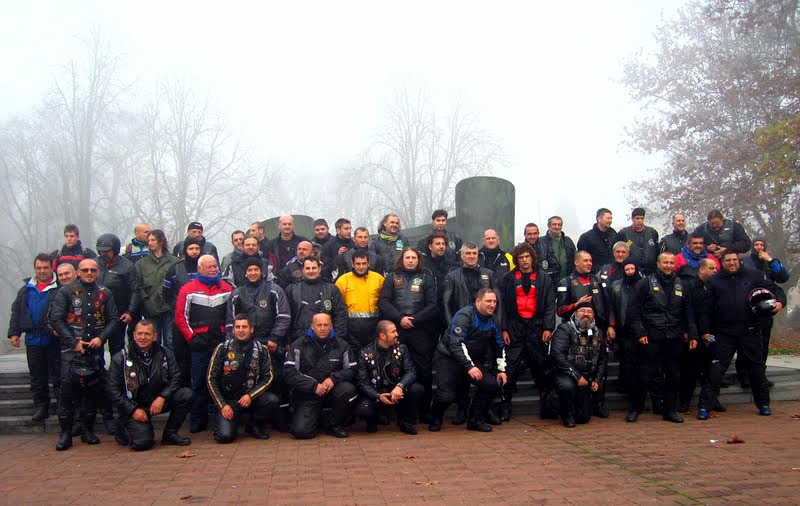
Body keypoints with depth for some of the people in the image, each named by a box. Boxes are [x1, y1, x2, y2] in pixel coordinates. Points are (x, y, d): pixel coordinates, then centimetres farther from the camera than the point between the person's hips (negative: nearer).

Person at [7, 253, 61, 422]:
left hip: (53, 339, -4)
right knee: (37, 376, 11)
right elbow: (16, 311, 14)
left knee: (57, 375, 2)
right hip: (33, 340, 5)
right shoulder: (26, 290, 12)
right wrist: (14, 332, 6)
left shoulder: (60, 289, -4)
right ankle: (40, 406, 20)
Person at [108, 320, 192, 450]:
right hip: (133, 406, -3)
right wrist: (133, 410, -16)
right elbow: (114, 389, -8)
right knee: (142, 442, -24)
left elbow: (175, 378, -3)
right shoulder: (121, 358, -8)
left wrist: (162, 397, -21)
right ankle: (124, 430, 13)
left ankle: (170, 434, -4)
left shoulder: (164, 354, 0)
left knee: (186, 394, -21)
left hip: (158, 401, 4)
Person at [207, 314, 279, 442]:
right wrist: (222, 405, -9)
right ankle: (235, 420, 13)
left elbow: (268, 377, -3)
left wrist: (250, 396, -18)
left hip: (251, 397, 2)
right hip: (228, 399, -2)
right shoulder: (222, 349, -3)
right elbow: (211, 379, -1)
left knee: (272, 400, -28)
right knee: (225, 436, -24)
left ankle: (254, 426, 2)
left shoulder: (261, 350, 0)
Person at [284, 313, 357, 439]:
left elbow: (352, 369, 2)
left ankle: (336, 425, -5)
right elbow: (288, 372, -9)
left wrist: (334, 378, -18)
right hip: (307, 394, -1)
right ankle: (316, 418, 17)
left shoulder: (342, 345, 5)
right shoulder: (298, 346, -1)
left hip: (332, 390, 2)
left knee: (348, 389, -32)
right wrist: (313, 386, -17)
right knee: (301, 431, -21)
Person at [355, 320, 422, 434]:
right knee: (361, 409, -33)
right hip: (374, 394, -2)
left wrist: (400, 386, -32)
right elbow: (363, 382, -9)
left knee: (417, 388, -26)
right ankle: (373, 420, 6)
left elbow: (411, 371, -12)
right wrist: (378, 397, -26)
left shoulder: (401, 349, 0)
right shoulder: (365, 353, -6)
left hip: (396, 392, 2)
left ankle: (406, 422, -2)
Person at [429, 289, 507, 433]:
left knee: (493, 385, -13)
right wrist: (469, 367, -35)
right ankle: (436, 419, 13)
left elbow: (500, 346, 16)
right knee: (447, 396, -20)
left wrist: (501, 369, 8)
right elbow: (456, 343, -30)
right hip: (449, 357, -6)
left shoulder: (491, 321, 3)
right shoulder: (465, 315, -20)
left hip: (471, 359, 6)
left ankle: (475, 420, 5)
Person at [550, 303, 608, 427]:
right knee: (567, 386, -40)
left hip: (586, 379, 5)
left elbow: (603, 358, 18)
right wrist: (576, 376, -22)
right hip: (566, 374, -5)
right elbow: (557, 354, -21)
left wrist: (597, 380, 5)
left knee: (584, 417, 1)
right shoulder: (565, 329, -10)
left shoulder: (598, 333, 9)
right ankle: (567, 414, -9)